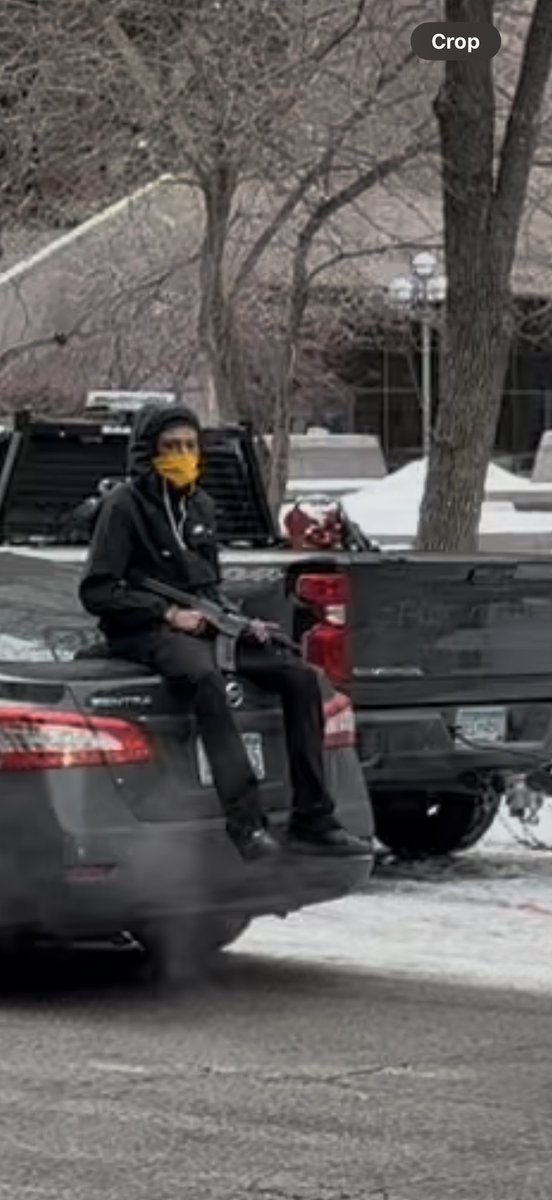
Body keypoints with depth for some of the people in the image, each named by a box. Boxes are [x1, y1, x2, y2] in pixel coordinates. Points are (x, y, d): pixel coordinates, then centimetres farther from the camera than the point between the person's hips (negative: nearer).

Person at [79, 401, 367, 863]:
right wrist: (168, 613, -15)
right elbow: (96, 592, -8)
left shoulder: (201, 506, 19)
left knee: (300, 675, -11)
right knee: (205, 676, -39)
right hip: (146, 633, -7)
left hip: (205, 624, 8)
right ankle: (247, 821, -46)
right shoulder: (125, 504, -3)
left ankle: (313, 820, -12)